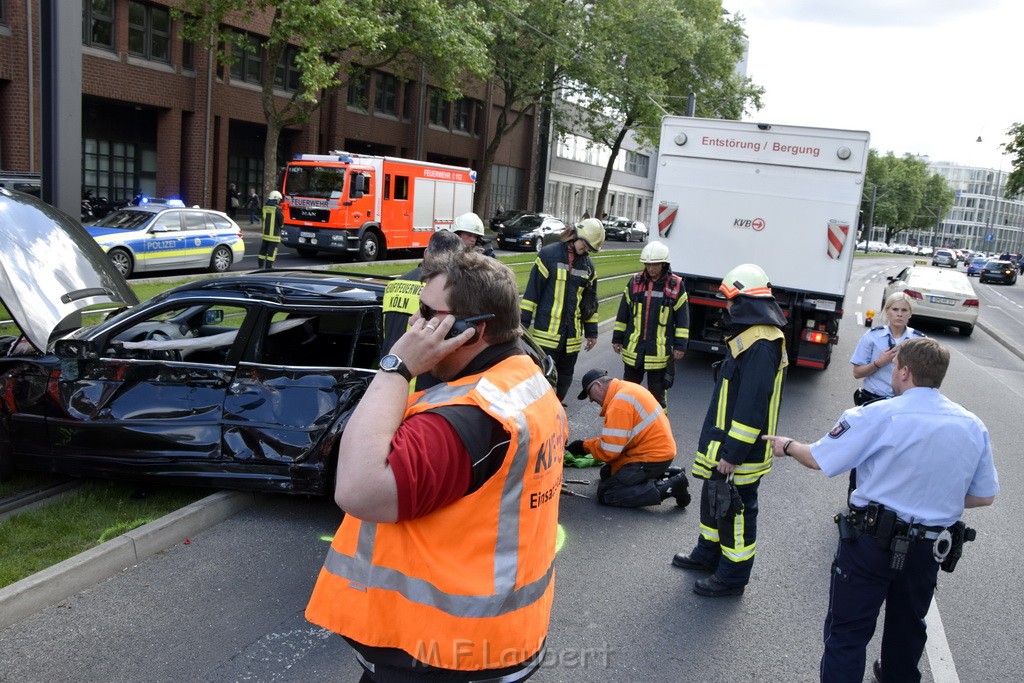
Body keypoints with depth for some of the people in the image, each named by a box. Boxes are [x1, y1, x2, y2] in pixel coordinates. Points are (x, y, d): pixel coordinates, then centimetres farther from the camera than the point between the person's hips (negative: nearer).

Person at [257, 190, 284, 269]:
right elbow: (281, 221, -9)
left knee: (264, 248, 17)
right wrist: (280, 225, 12)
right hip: (274, 233, -7)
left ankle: (260, 264, 24)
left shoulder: (265, 207, 5)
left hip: (265, 232, 7)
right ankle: (269, 265, -5)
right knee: (272, 249, -2)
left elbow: (264, 218, 14)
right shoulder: (277, 208, -15)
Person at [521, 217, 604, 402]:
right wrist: (524, 323, -9)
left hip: (572, 335, 5)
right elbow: (532, 291, -7)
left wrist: (591, 332, 16)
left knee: (565, 377, 12)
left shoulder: (588, 265, 10)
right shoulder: (548, 255, -6)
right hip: (546, 332, -5)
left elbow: (590, 301, 17)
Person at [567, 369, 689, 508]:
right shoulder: (626, 388, 9)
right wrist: (589, 444, 5)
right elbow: (615, 438, 14)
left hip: (653, 458, -10)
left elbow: (609, 450, -20)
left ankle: (670, 487, -10)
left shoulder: (619, 402, -21)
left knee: (605, 494, -9)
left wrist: (585, 446, -4)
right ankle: (663, 475, 14)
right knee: (607, 473, 19)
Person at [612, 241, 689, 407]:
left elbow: (682, 318, 0)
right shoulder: (635, 282, 1)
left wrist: (680, 345, -3)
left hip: (660, 349, -2)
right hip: (633, 348, 2)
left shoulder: (676, 285, -4)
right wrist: (617, 338, 8)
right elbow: (623, 313, 7)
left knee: (658, 390, 8)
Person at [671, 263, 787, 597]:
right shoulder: (751, 336, 11)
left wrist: (732, 453, -24)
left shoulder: (761, 346, -23)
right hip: (724, 445, 10)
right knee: (713, 499, 23)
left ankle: (732, 576, 18)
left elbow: (752, 407, -27)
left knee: (735, 510, 3)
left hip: (739, 453, -10)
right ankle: (708, 553, 40)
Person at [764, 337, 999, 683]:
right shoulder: (973, 426, -2)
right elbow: (984, 496, 5)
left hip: (872, 540, -5)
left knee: (847, 631, 6)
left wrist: (787, 445, 8)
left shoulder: (878, 415, -18)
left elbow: (818, 459, -12)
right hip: (931, 548, 6)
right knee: (908, 626, 27)